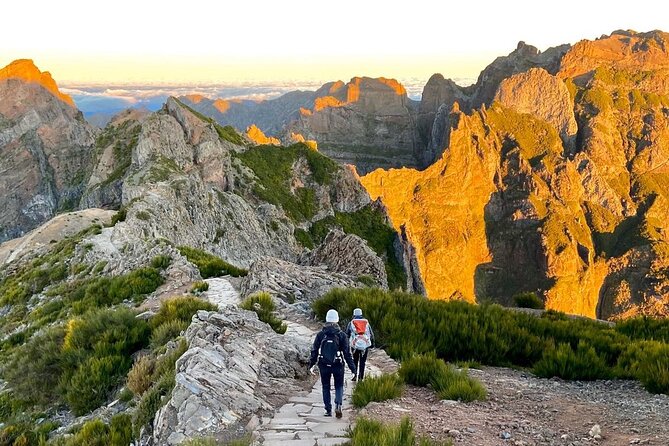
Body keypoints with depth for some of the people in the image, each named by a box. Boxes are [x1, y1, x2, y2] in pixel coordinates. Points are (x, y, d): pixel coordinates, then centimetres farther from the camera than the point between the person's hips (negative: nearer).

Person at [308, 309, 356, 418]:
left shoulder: (320, 334, -4)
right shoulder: (341, 335, -7)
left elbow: (314, 350, 1)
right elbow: (347, 352, -6)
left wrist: (311, 364, 13)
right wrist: (352, 367, 1)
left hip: (324, 365, 1)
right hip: (338, 365, -1)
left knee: (326, 387, 14)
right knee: (339, 386, 13)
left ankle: (328, 410, 15)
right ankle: (338, 405, -9)